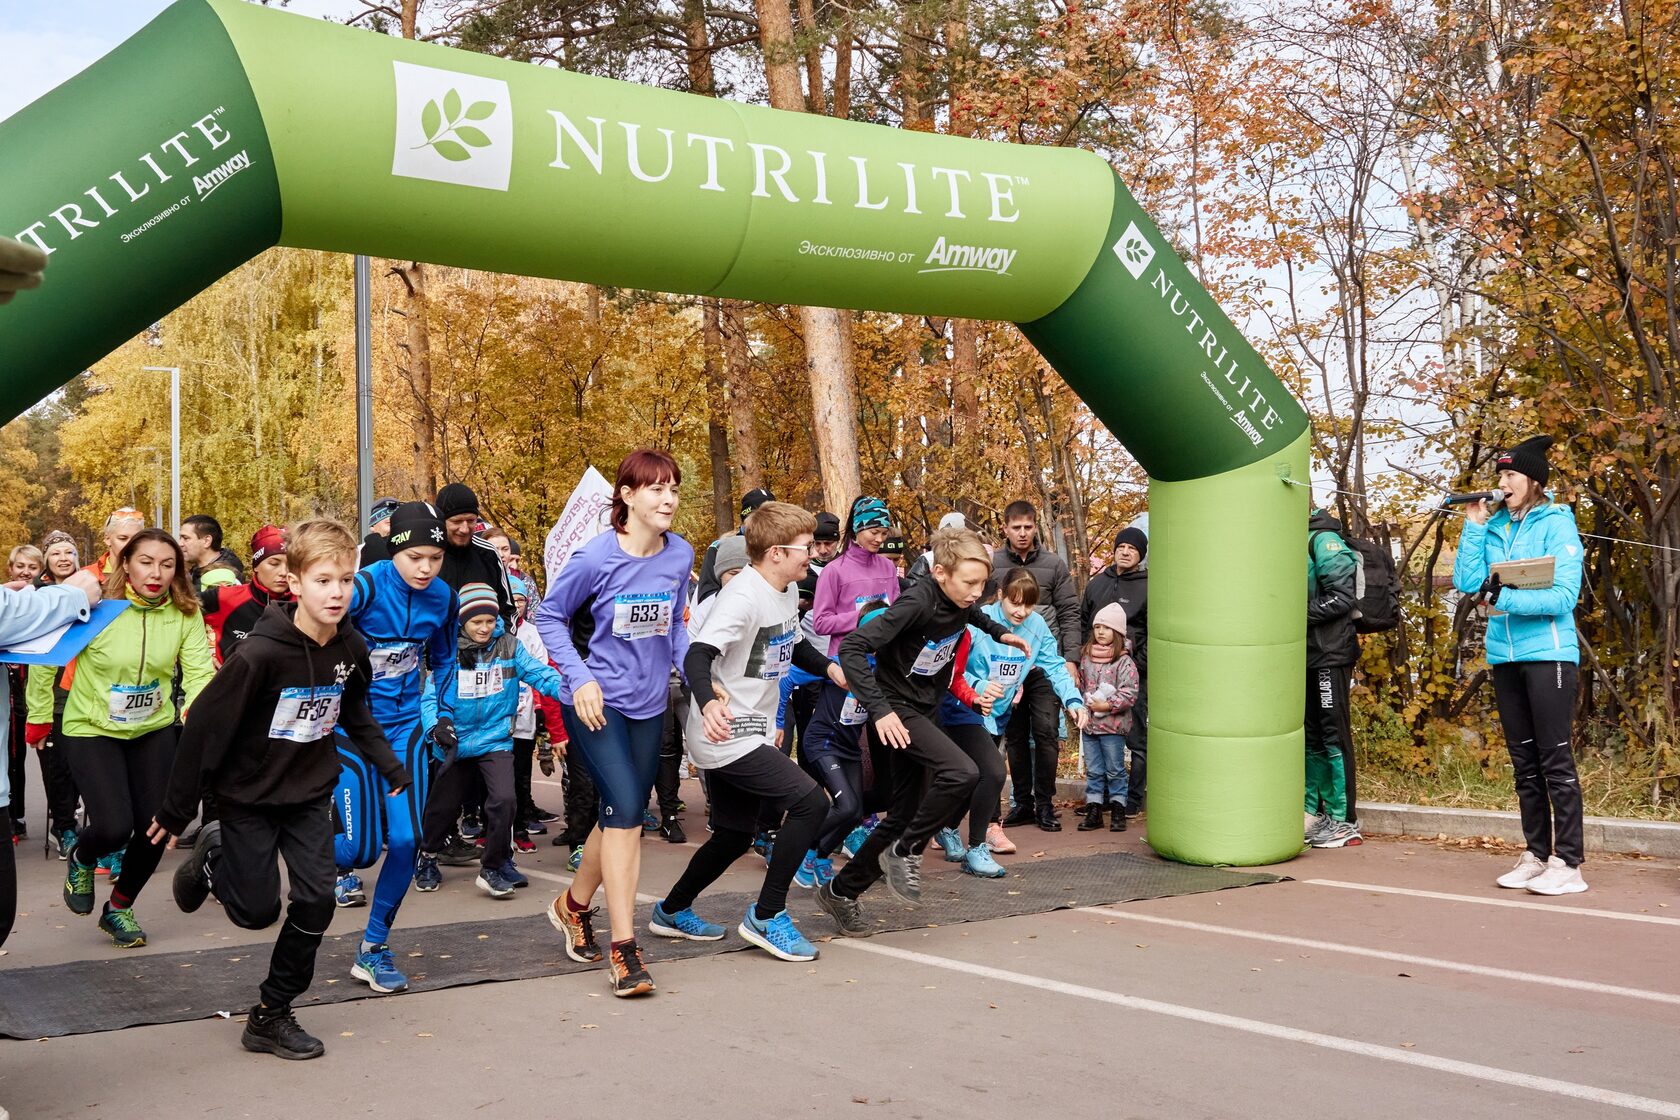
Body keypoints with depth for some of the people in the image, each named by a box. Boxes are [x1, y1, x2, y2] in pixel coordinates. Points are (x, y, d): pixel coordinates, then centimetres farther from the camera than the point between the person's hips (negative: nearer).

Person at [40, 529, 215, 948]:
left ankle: (119, 908, 28)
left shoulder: (186, 613, -11)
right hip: (92, 730, -3)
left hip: (154, 731, 3)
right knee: (113, 827, -16)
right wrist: (39, 717, -1)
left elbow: (199, 673, -16)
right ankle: (80, 860, 23)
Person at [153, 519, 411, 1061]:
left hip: (310, 791, 5)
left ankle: (271, 1015, 13)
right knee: (257, 911, 2)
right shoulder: (260, 653, -27)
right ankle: (214, 855, 34)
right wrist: (177, 810, -14)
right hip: (248, 793, -4)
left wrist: (389, 765, 6)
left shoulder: (349, 648, -9)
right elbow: (206, 725, -20)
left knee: (316, 901, -3)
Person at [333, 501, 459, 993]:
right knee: (362, 849, -7)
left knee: (406, 839, -5)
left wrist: (445, 715, 14)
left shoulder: (441, 597, 0)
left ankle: (374, 949, 13)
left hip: (404, 726, 4)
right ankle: (338, 864, 32)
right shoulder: (366, 586, -18)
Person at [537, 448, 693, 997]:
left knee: (622, 817, 14)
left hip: (649, 704, 6)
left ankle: (574, 905, 39)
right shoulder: (595, 557, -16)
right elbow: (550, 617, -5)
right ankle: (624, 947, -9)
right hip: (596, 702, -6)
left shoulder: (680, 555, -2)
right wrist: (580, 677, -16)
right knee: (625, 811, -16)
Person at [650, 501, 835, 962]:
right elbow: (697, 656, -33)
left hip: (749, 734, 10)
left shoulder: (788, 591, 8)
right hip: (727, 735, -10)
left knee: (735, 836, 17)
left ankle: (672, 911, 36)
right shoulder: (742, 597, -22)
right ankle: (767, 916, -7)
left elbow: (792, 645, 26)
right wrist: (708, 702, -52)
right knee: (810, 800, -18)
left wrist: (830, 667, 8)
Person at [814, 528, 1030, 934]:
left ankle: (841, 891, 22)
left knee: (903, 816, 10)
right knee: (962, 773, -27)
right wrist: (879, 710, -38)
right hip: (896, 709, -8)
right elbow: (852, 648, -32)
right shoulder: (917, 603, -26)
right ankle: (905, 853, -8)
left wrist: (999, 631, 17)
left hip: (923, 710, 8)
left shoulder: (962, 600, -1)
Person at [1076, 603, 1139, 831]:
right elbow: (1080, 683, 17)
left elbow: (1130, 694, -13)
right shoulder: (1086, 657, 7)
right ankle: (1094, 811, 16)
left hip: (1113, 726, -5)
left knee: (1115, 771, 4)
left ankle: (1118, 811, 13)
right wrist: (1081, 705, 4)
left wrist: (1106, 705, -17)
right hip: (1089, 725, 5)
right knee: (1093, 771, 10)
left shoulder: (1124, 662, -9)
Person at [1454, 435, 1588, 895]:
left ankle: (1568, 863, -3)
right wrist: (1473, 526, 0)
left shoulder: (1556, 525, -6)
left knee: (1555, 759, -6)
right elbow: (1467, 581, 2)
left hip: (1547, 654, -6)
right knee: (1524, 762, 12)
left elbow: (1563, 597, -13)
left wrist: (1507, 599, -22)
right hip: (1504, 656, 6)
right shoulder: (1495, 527, 11)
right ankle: (1536, 854, 20)